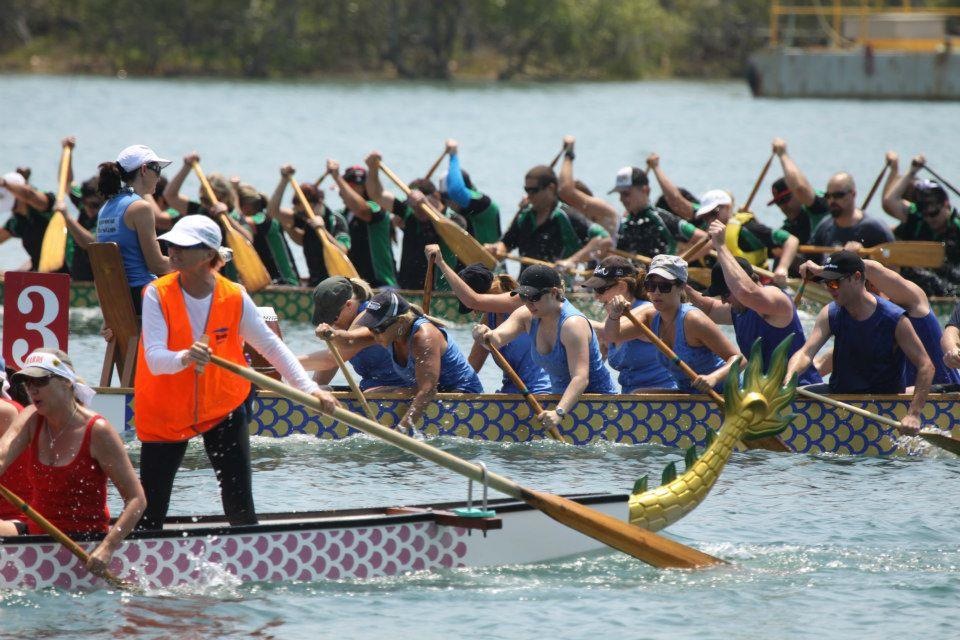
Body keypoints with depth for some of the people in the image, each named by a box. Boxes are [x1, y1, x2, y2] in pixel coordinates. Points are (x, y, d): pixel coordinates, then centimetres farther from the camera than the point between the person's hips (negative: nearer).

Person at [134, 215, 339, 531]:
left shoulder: (234, 297, -10)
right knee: (151, 505, 1)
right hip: (164, 411, -1)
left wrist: (309, 388, -13)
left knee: (240, 503, 0)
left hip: (223, 407, 1)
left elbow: (271, 345, -4)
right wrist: (185, 358, -48)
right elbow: (154, 359, -26)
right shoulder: (157, 295, -16)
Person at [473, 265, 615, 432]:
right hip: (561, 398, 7)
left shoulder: (573, 323, -23)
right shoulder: (527, 316, 0)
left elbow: (580, 378, -32)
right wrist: (487, 336, -40)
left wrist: (559, 412, -46)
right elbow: (498, 339, -15)